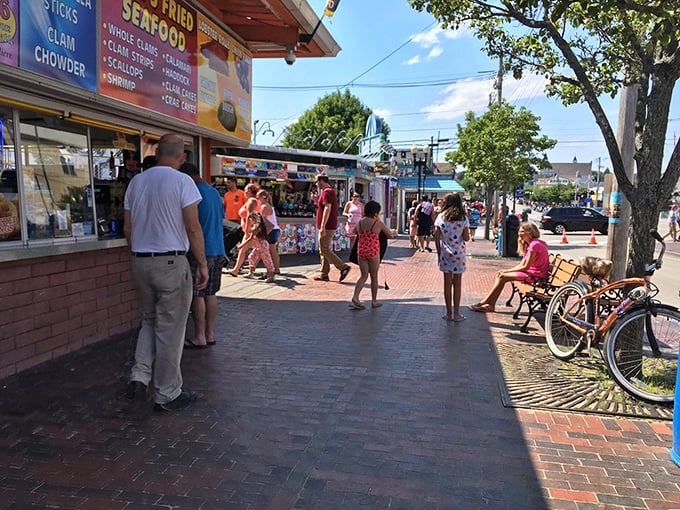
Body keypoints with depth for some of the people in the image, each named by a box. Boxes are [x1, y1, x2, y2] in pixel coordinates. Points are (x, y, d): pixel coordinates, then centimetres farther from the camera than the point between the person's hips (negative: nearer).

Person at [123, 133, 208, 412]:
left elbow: (127, 228, 12)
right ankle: (167, 394, 13)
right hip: (171, 263, -6)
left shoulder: (136, 181, 9)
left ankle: (139, 376, 11)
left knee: (150, 321, 23)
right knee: (169, 329, 3)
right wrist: (202, 264, -5)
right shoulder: (182, 181, -8)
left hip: (140, 261, 6)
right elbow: (193, 228, -13)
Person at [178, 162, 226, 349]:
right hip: (218, 250, 9)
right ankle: (210, 334, 16)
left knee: (197, 295, -1)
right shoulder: (215, 193, 15)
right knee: (210, 293, 12)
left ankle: (199, 337, 4)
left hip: (201, 251, -8)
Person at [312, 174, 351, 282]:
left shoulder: (327, 191, -14)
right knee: (324, 250, 11)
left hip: (327, 227, -11)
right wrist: (316, 200, 14)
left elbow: (327, 209, -23)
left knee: (324, 250, -9)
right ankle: (324, 274, 14)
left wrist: (322, 226, -27)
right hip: (328, 227, 11)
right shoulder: (329, 191, 20)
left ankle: (343, 267, -8)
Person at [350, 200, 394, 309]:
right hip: (373, 251, -3)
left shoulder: (359, 222, 3)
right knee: (374, 276, 11)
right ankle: (374, 301, 20)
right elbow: (390, 235, 2)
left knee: (363, 275, 12)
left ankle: (355, 297, -7)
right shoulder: (378, 223, -8)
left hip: (361, 251, 4)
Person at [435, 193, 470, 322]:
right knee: (457, 283, 7)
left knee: (447, 283, 8)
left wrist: (439, 253, 7)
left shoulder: (441, 217, -2)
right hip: (459, 254, -1)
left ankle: (449, 313, 13)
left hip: (445, 253, 1)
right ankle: (456, 314, 12)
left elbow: (436, 238, -2)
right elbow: (466, 238, -7)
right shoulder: (463, 218, -5)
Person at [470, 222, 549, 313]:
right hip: (531, 272, 10)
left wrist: (506, 271, -9)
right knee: (500, 275, -2)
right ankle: (490, 305, -7)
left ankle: (483, 302, -8)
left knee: (502, 277, -16)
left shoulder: (534, 244, -17)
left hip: (536, 275, -10)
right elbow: (522, 264, 11)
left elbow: (525, 267, -18)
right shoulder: (530, 244, 16)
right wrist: (505, 271, -1)